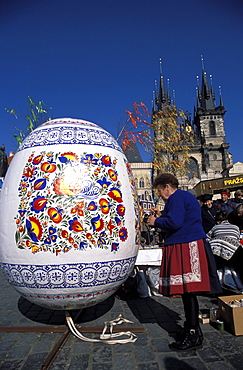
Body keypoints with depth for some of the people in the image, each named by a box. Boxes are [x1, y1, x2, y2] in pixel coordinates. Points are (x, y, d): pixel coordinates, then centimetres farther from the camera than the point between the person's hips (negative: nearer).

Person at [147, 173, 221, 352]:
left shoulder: (176, 198, -10)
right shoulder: (185, 196, 22)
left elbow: (174, 222, -22)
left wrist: (156, 221, -6)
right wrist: (160, 217, 18)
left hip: (185, 247, -11)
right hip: (186, 245, 11)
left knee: (188, 290, -3)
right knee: (187, 290, 16)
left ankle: (193, 335, 7)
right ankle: (191, 328, 28)